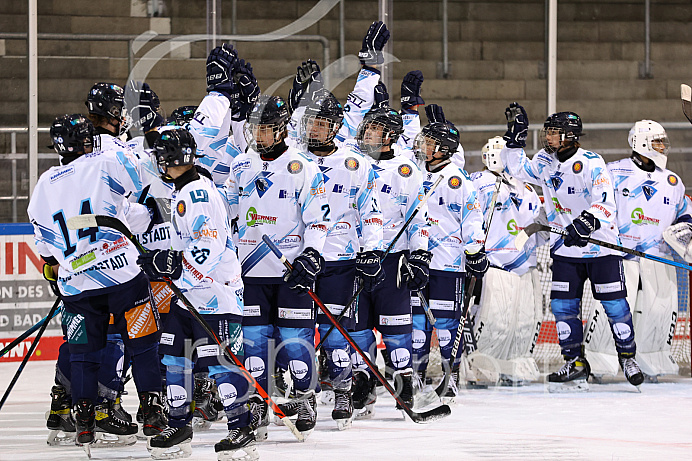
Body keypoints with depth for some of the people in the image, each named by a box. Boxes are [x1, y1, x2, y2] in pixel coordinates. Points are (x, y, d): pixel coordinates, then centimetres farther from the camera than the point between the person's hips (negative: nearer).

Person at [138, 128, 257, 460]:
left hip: (215, 290, -10)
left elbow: (209, 245, -25)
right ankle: (179, 427, 17)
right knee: (173, 354, 9)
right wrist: (164, 264, 20)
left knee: (218, 358, -12)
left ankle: (242, 430, -10)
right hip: (188, 291, 10)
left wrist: (173, 262, -27)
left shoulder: (200, 193, -15)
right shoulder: (180, 194, 17)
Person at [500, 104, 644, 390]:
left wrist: (586, 222, -42)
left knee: (615, 305, -2)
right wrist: (516, 136, 3)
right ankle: (575, 363, 7)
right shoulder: (545, 162, 4)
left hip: (601, 246, -5)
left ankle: (628, 357, 14)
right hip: (565, 249, 5)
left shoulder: (591, 163, -16)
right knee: (563, 305, -1)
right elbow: (517, 169, 13)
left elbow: (605, 201, -25)